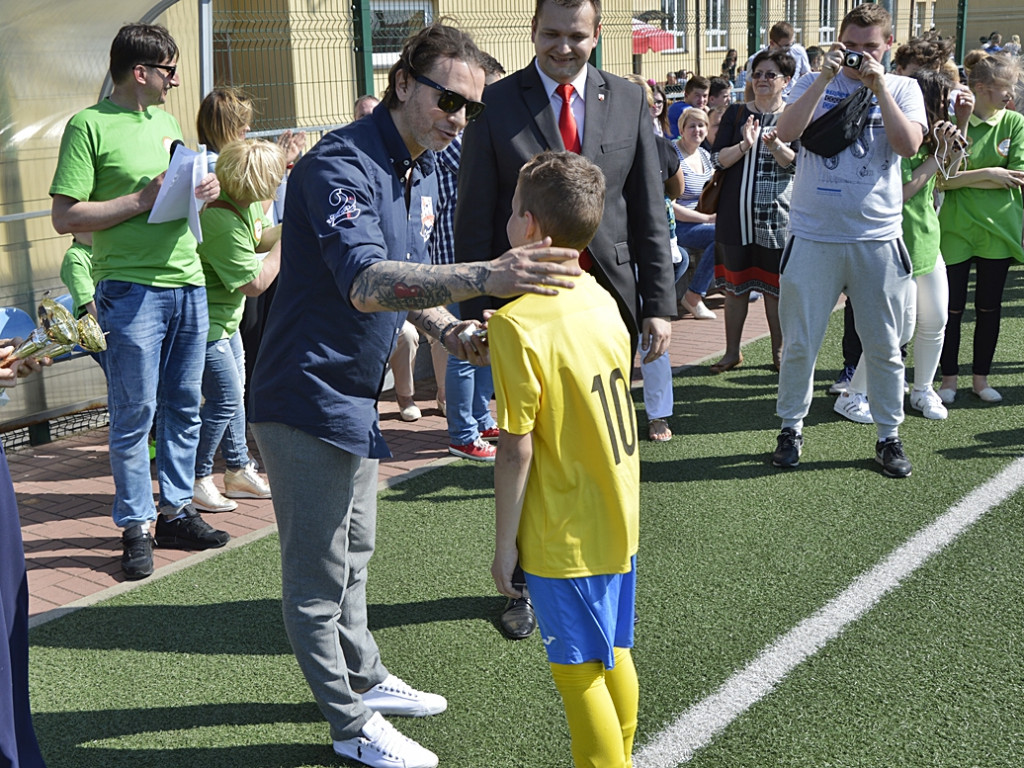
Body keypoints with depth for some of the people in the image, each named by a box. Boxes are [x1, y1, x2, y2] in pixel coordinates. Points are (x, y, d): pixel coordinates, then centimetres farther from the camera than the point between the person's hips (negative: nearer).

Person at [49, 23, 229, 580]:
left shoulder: (166, 121, 17)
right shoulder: (90, 126, -6)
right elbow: (64, 217, -11)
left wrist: (205, 192, 6)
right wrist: (142, 201, -15)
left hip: (188, 283, 7)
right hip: (131, 289, -7)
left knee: (183, 406, 11)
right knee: (135, 413, -2)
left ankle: (176, 512, 23)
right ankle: (136, 527, 8)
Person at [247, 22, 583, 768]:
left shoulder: (422, 172, 6)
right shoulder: (342, 166, -24)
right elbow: (366, 284, -39)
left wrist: (452, 331, -2)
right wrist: (483, 278, -50)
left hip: (355, 394, 9)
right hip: (308, 393, -9)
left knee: (352, 552, 23)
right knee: (319, 570, 4)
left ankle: (364, 677, 40)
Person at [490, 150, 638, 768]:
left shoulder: (517, 323, -20)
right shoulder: (601, 300, 1)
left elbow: (517, 448, -19)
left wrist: (504, 542, -9)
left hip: (563, 537, -8)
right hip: (619, 519, 8)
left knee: (578, 674, 5)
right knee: (614, 655, 21)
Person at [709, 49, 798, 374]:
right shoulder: (736, 113, 9)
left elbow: (797, 162, -7)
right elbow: (718, 159, 0)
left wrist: (774, 146, -26)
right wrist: (745, 145, -18)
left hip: (777, 212, -2)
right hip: (737, 210, 2)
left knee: (775, 285, 4)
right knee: (735, 283, 7)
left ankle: (779, 351, 17)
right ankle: (732, 352, 16)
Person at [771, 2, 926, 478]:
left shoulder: (903, 89, 7)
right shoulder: (815, 84, 6)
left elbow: (909, 145, -11)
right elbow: (786, 132, -12)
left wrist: (879, 86, -14)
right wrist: (825, 77, -16)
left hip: (878, 238, 1)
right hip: (813, 236, 0)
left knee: (883, 346, 8)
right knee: (799, 344, 6)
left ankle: (889, 436, 22)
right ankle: (791, 428, 22)